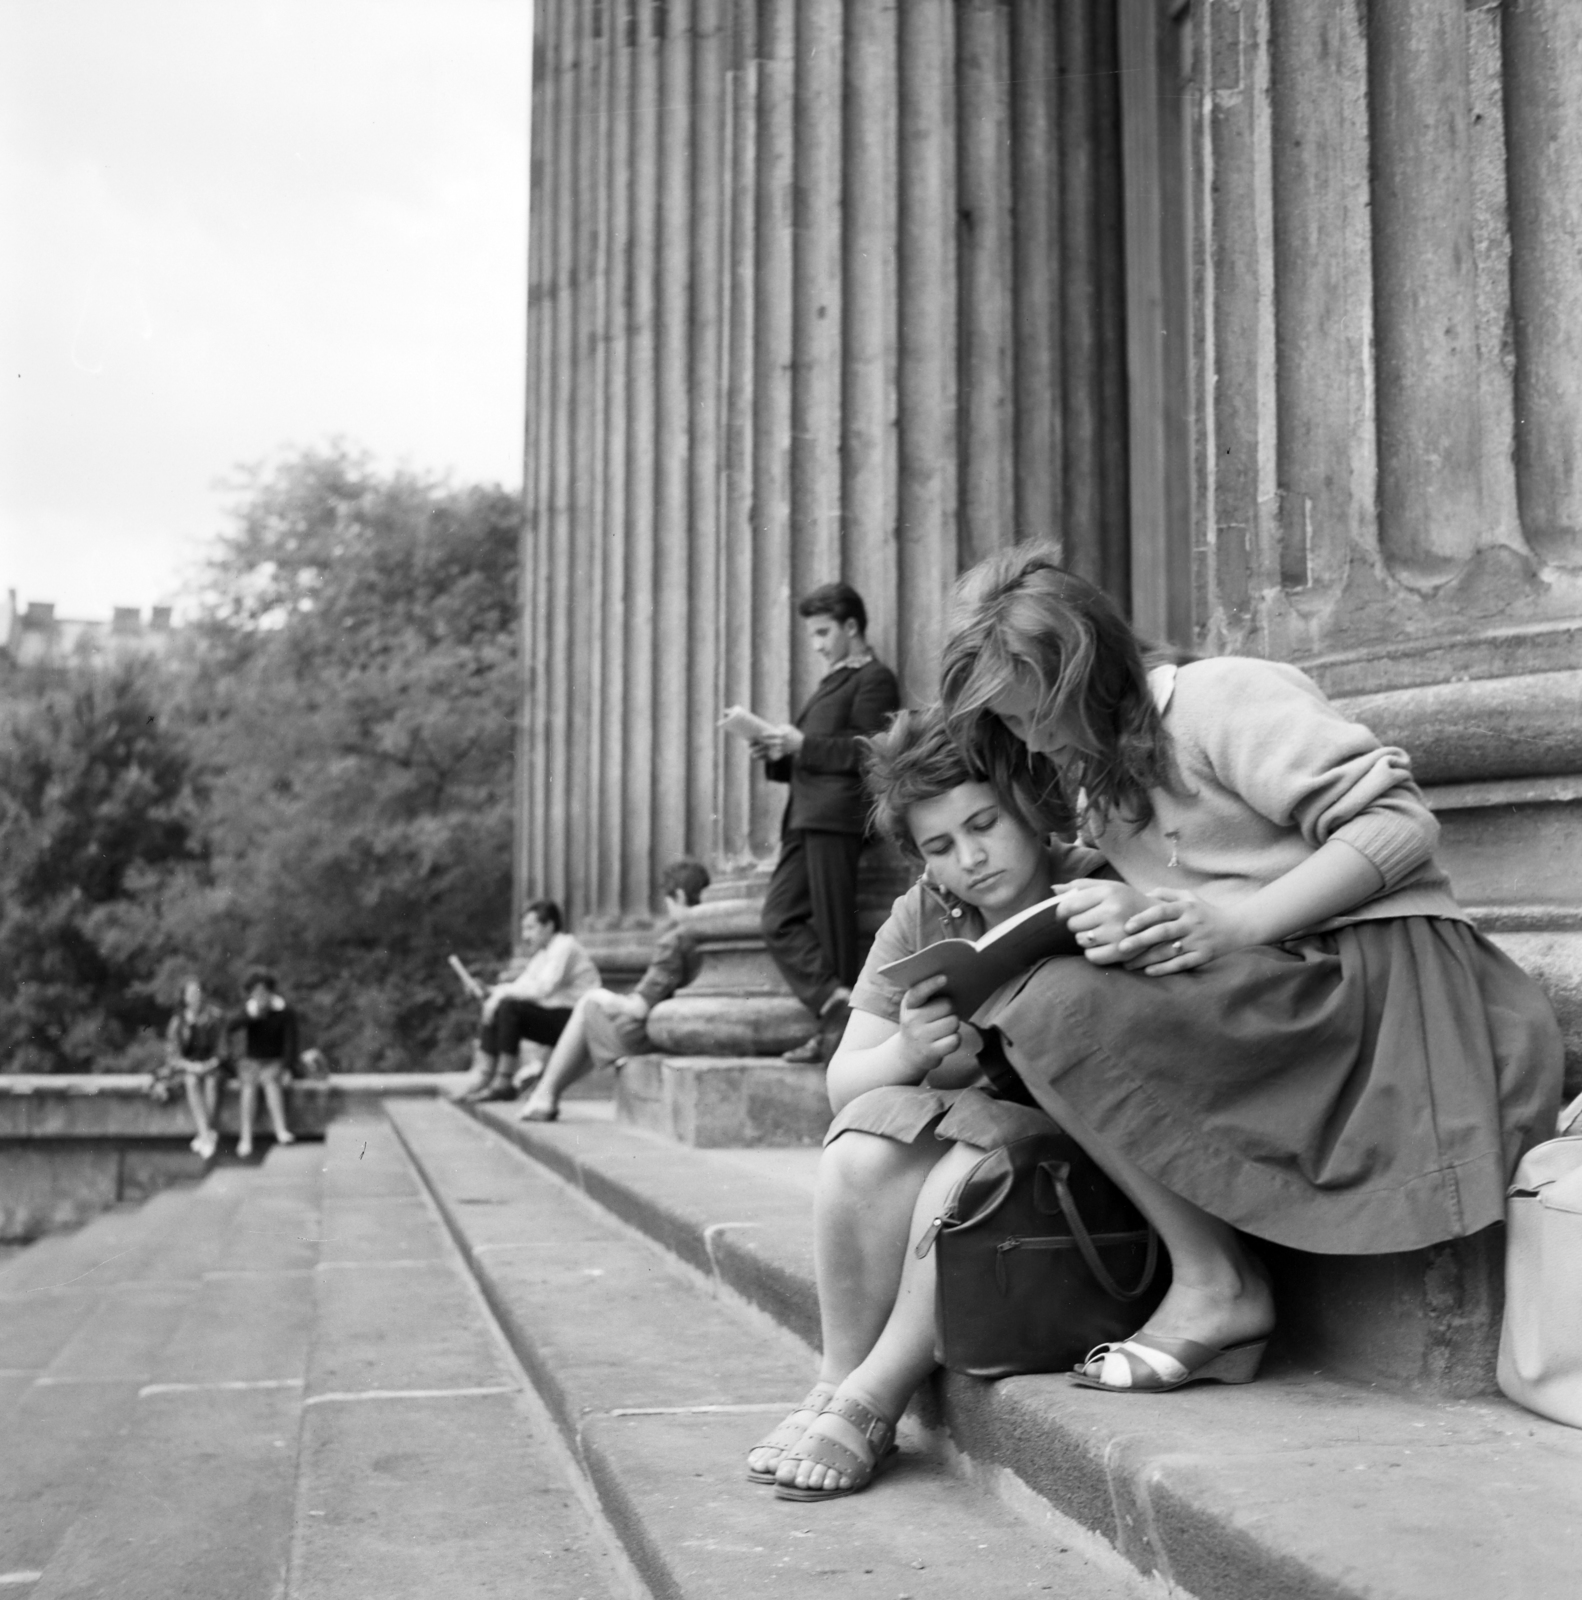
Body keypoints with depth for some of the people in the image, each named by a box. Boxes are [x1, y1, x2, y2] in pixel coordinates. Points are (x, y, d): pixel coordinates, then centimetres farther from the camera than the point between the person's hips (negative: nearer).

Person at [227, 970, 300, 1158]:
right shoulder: (248, 1008, 0)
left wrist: (288, 1068, -24)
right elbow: (230, 1031, -11)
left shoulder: (285, 1013, -8)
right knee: (248, 1084, -29)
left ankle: (281, 1131, -45)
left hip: (274, 1061, -2)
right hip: (249, 1060, 2)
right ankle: (245, 1138, -35)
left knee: (270, 1079, -34)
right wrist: (251, 1014, -27)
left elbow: (290, 1042, -12)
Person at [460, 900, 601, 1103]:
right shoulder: (543, 951, 18)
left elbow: (543, 988, -23)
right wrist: (499, 989, -11)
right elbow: (527, 984, 8)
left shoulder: (564, 946, -11)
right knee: (491, 1006, 1)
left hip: (575, 1022, -10)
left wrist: (503, 992, -19)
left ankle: (504, 1084, -20)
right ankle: (484, 1079, -7)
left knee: (510, 1007, -25)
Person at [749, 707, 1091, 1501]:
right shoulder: (923, 917, 3)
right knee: (863, 1153, -26)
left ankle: (866, 1405, -20)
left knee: (968, 1173, -32)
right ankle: (837, 1382, -14)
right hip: (964, 1128, 4)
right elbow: (843, 1083, 0)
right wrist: (907, 1053, -22)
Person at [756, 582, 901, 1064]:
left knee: (832, 925, -8)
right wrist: (780, 755, 8)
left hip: (837, 813, -9)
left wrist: (803, 744, -14)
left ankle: (836, 1026, -6)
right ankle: (835, 1003, -8)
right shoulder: (831, 682, 27)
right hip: (805, 816, 9)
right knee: (779, 919, -2)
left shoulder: (874, 678, -1)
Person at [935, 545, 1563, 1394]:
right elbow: (1173, 912, 10)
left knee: (1050, 1007, -23)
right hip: (1275, 994, 9)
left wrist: (1238, 923, -22)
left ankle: (1217, 1285, -10)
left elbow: (1398, 822, -15)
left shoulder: (1222, 699, -7)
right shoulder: (1102, 765, 19)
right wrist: (1116, 915, -14)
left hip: (1381, 970, -9)